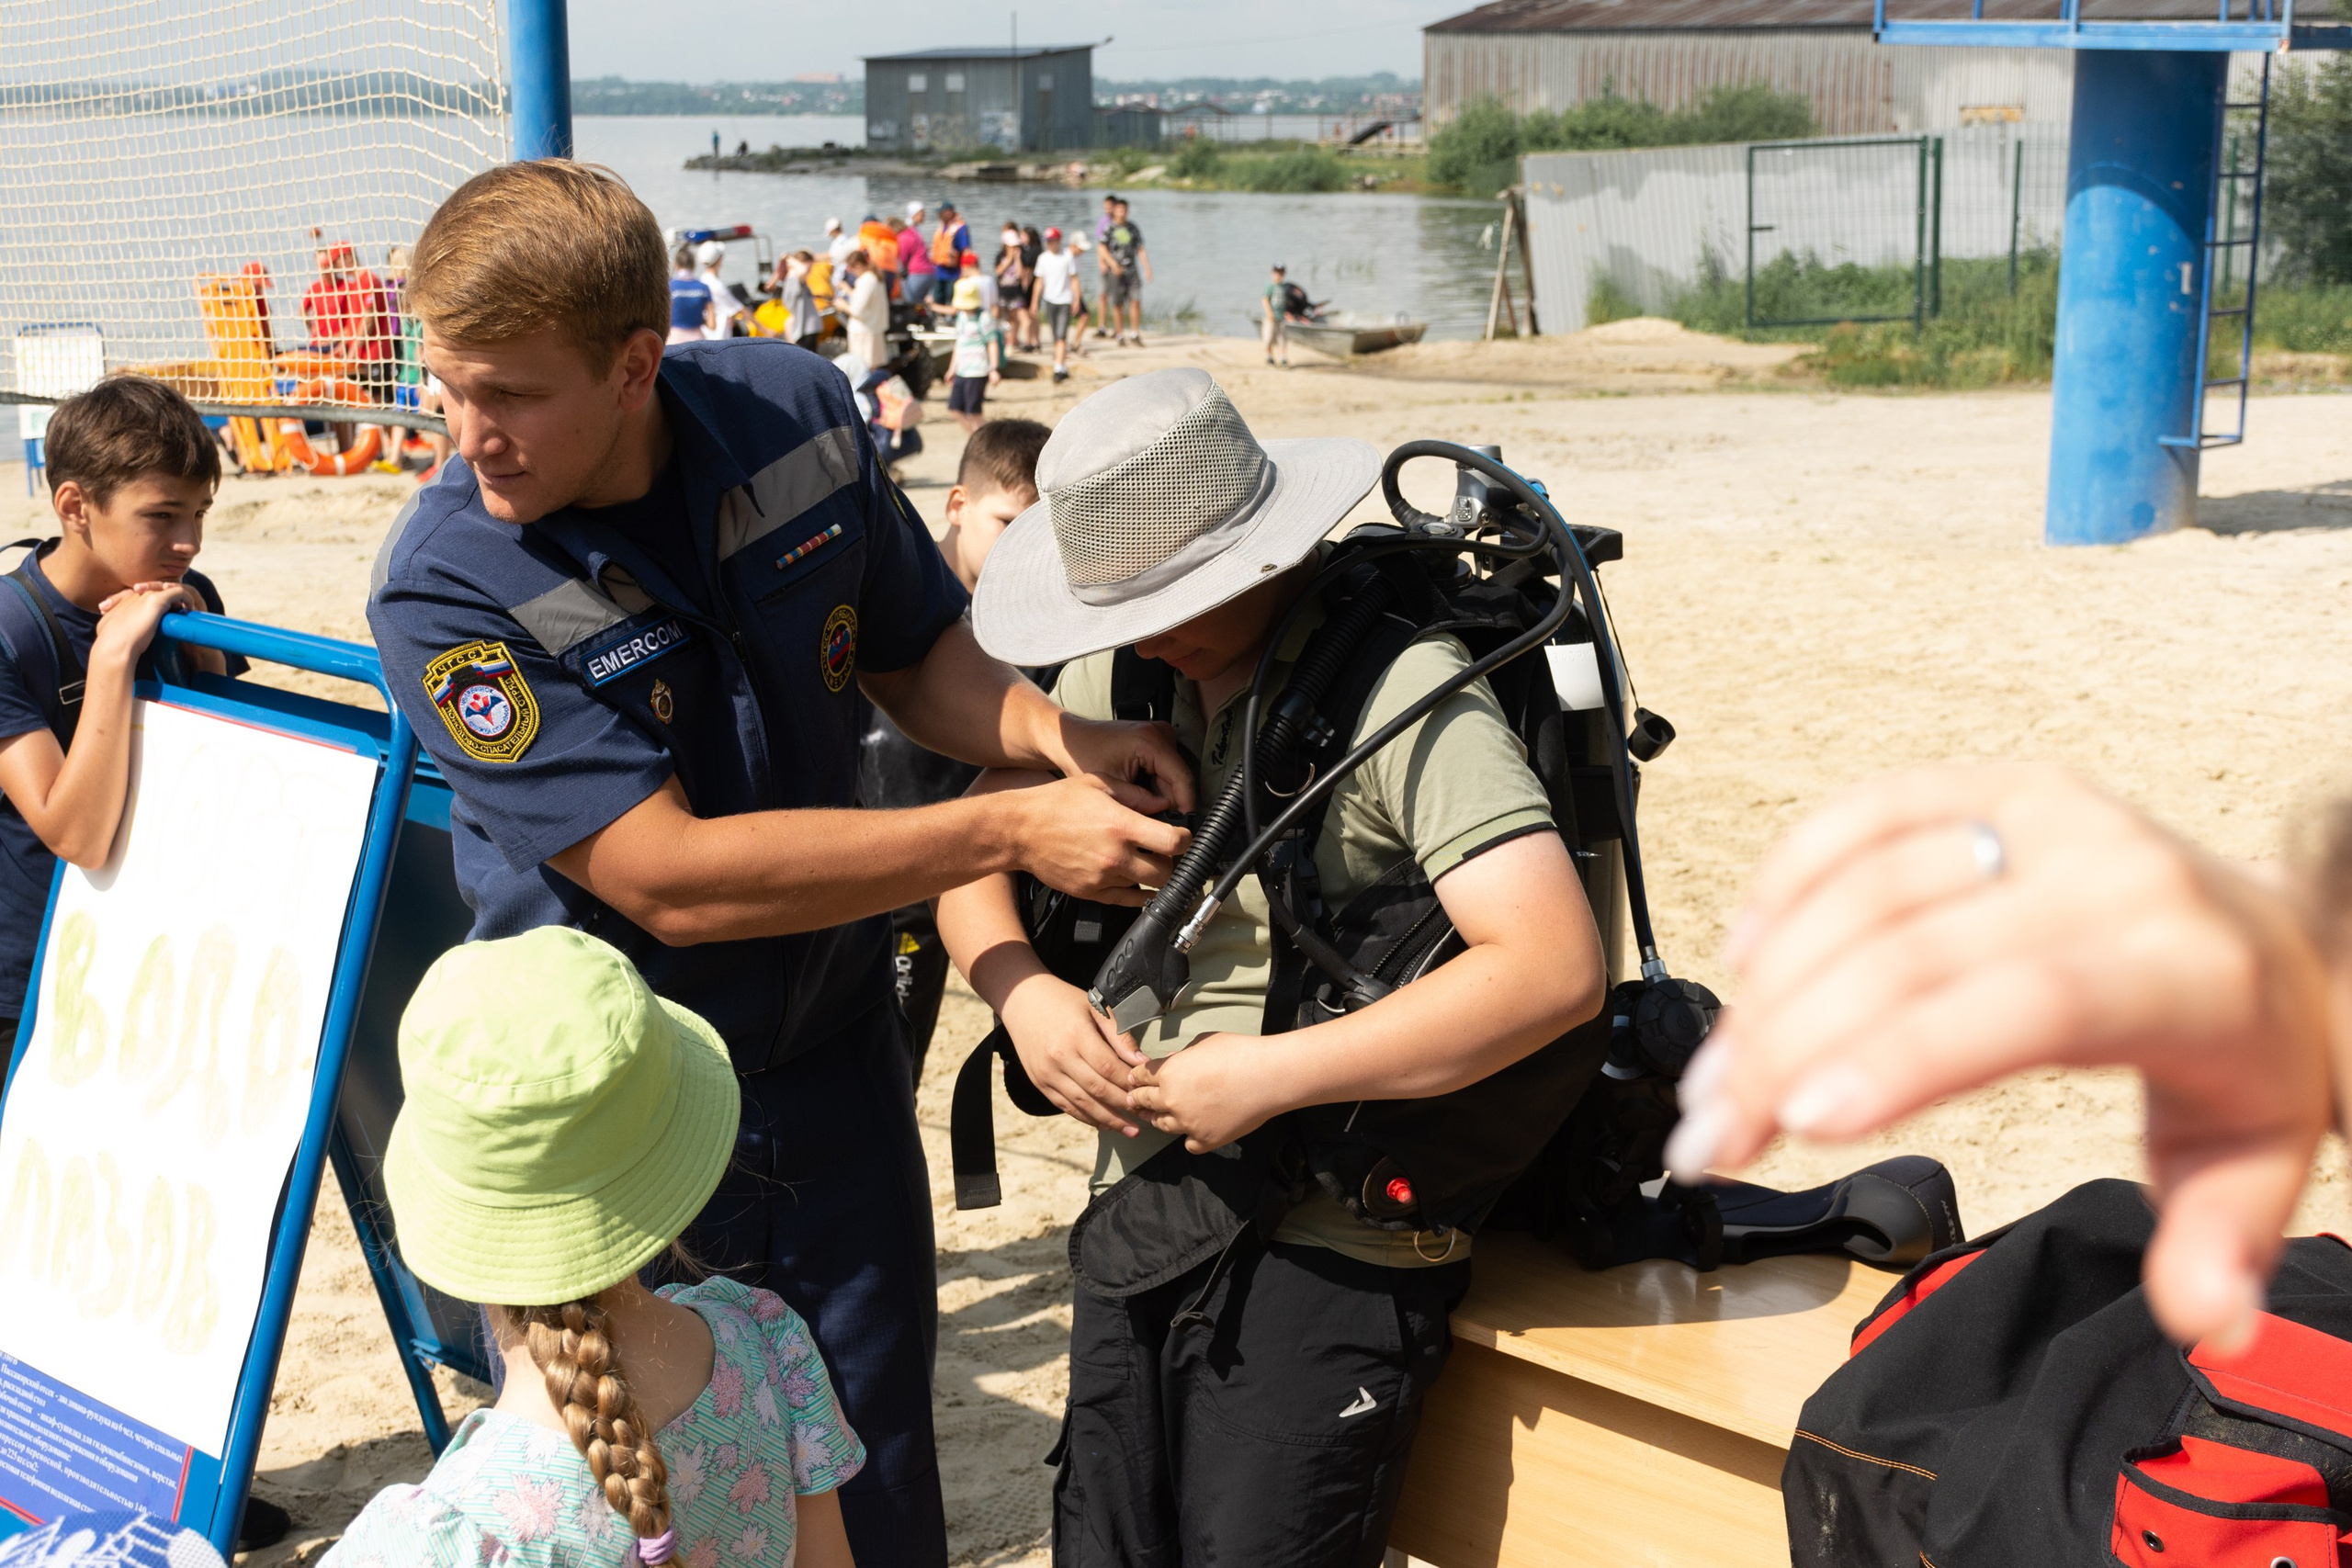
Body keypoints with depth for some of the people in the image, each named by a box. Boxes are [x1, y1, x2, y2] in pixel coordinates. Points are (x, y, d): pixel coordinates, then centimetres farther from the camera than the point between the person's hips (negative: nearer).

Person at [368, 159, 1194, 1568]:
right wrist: (1010, 833, -27)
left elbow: (917, 656, 6)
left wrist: (1049, 734, -16)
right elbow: (671, 878, -28)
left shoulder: (798, 414, -10)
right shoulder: (446, 589, -23)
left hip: (831, 1065, 3)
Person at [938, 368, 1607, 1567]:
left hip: (1327, 1253, -6)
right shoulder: (1115, 675, 4)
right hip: (1140, 1211, 7)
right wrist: (1020, 988, -8)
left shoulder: (1400, 690, -16)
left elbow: (1556, 967, -25)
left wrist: (1269, 1076, -23)